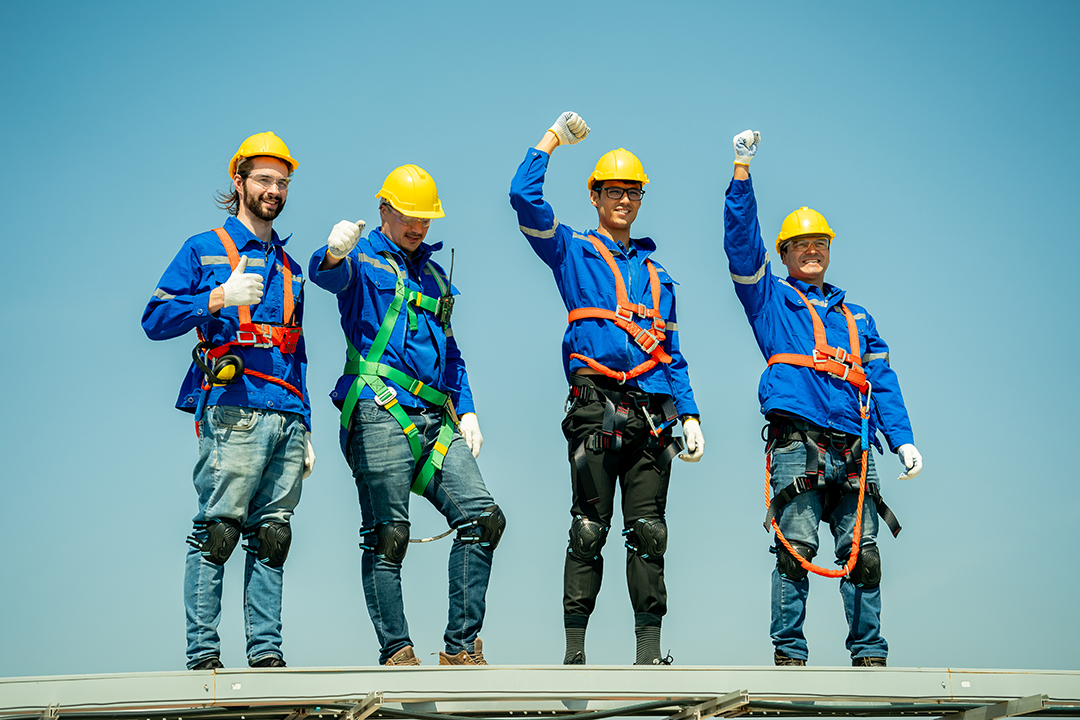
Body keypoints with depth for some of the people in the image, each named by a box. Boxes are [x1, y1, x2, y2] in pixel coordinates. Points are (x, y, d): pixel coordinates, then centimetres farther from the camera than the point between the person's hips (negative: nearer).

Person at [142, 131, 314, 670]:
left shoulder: (287, 267, 25)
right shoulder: (205, 250, 10)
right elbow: (155, 319, 0)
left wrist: (304, 430, 19)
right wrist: (219, 298, -12)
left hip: (286, 416, 5)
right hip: (233, 409, -5)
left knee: (272, 535, 2)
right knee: (218, 530, -9)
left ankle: (266, 651, 4)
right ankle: (203, 653, -7)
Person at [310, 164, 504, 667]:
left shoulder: (433, 275, 27)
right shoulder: (363, 260, 7)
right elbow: (329, 275, -18)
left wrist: (465, 409, 17)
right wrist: (334, 254, -43)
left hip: (434, 418, 6)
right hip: (379, 409, -6)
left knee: (482, 517, -7)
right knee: (388, 535, -7)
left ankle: (461, 646, -3)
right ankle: (396, 653, -1)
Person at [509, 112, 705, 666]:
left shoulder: (656, 273, 24)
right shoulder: (572, 251, 13)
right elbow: (524, 196, -1)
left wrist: (689, 413, 12)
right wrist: (552, 139, 6)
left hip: (651, 411, 4)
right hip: (596, 405, -4)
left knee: (649, 530, -1)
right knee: (589, 528, -6)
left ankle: (649, 649, 0)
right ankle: (574, 650, -3)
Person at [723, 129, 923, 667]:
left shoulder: (855, 316, 27)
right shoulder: (770, 299, 17)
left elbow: (882, 381, 20)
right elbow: (741, 241, 5)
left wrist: (903, 439, 7)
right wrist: (742, 170, -1)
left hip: (851, 449, 3)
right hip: (797, 440, -3)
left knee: (862, 550, -4)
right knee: (797, 546, -11)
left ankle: (869, 654, 0)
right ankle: (789, 653, -7)